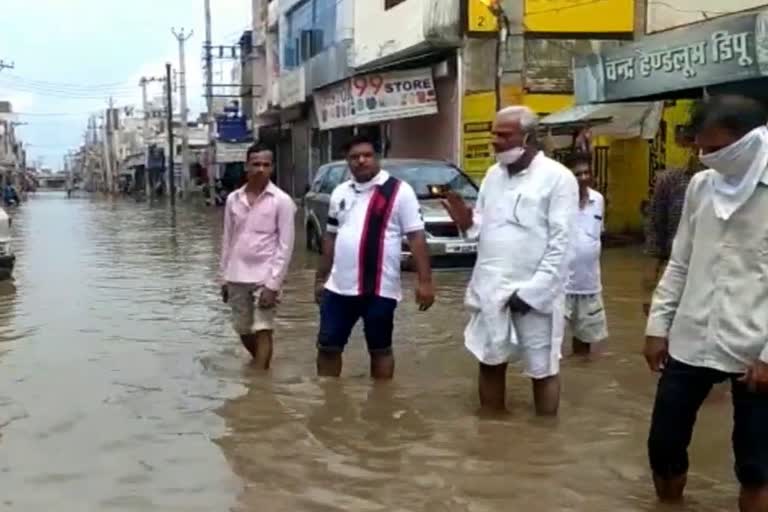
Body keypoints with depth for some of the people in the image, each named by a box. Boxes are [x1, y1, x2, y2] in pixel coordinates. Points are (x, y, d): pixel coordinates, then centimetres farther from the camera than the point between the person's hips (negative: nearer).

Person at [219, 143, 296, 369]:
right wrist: (225, 277, 9)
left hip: (264, 277, -5)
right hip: (237, 277, 5)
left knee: (262, 330, -4)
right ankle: (261, 364, 40)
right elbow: (228, 240, 10)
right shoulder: (233, 199, 4)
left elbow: (285, 246, -10)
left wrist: (273, 284, -15)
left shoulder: (281, 201, -8)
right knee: (244, 331, 15)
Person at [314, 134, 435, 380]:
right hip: (339, 287, 5)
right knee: (327, 347, 9)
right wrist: (320, 278, 18)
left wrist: (424, 281, -14)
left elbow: (416, 237, -9)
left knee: (380, 349, 8)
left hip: (380, 289, -5)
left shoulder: (398, 191, -6)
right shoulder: (340, 193, 11)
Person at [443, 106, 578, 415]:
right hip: (490, 288, 6)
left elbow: (560, 244, -12)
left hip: (534, 292, -6)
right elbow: (484, 230, 13)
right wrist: (467, 223, -9)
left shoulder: (558, 178, -8)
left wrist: (530, 291, -15)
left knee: (542, 371, 5)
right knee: (490, 363, 13)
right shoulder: (493, 175, 11)